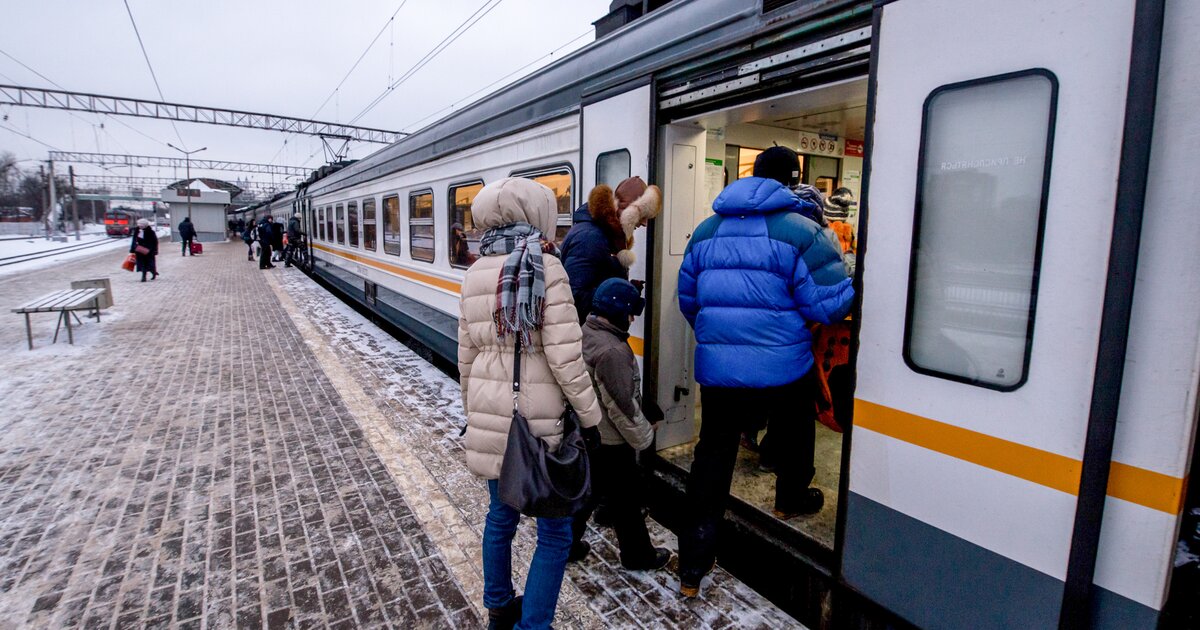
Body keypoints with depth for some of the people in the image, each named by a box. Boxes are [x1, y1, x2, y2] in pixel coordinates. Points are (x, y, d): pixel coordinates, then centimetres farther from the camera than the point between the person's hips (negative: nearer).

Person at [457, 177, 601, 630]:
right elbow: (564, 356, -17)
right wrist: (590, 414, -5)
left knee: (501, 516, 23)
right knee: (554, 532, 9)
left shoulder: (475, 274, 6)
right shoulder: (545, 267, -12)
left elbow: (467, 355, 10)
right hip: (537, 421, -7)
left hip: (490, 417, 7)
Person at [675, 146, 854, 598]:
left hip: (716, 368, 3)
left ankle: (693, 565, 14)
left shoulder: (707, 230, 8)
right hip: (783, 368, -2)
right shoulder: (801, 231, -8)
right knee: (794, 433, 28)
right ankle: (791, 499, 55)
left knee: (712, 454, 11)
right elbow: (831, 305, -10)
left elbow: (688, 299, 15)